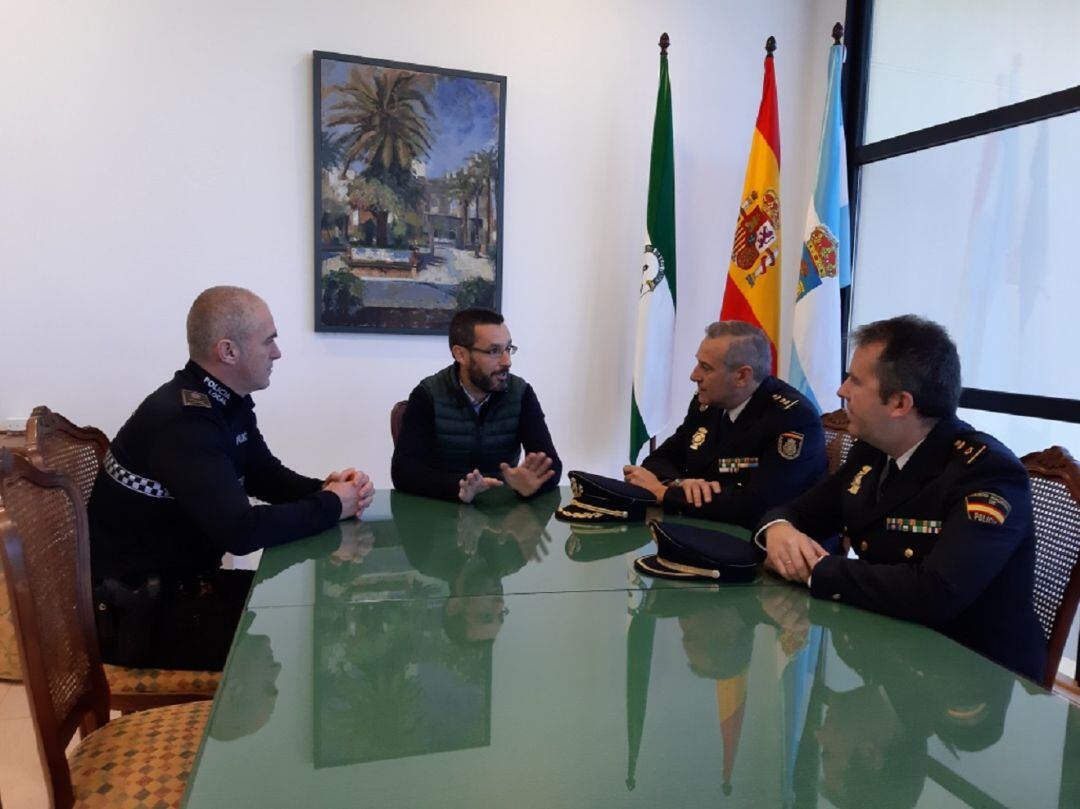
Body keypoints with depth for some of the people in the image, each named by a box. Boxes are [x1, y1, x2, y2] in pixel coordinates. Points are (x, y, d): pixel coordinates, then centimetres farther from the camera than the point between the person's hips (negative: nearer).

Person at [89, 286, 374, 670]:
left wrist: (325, 488, -9)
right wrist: (331, 506, -20)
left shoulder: (227, 403, 2)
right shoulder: (182, 422, -29)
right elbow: (242, 531, -35)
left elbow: (265, 475, 12)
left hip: (185, 580, 9)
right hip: (138, 612, -9)